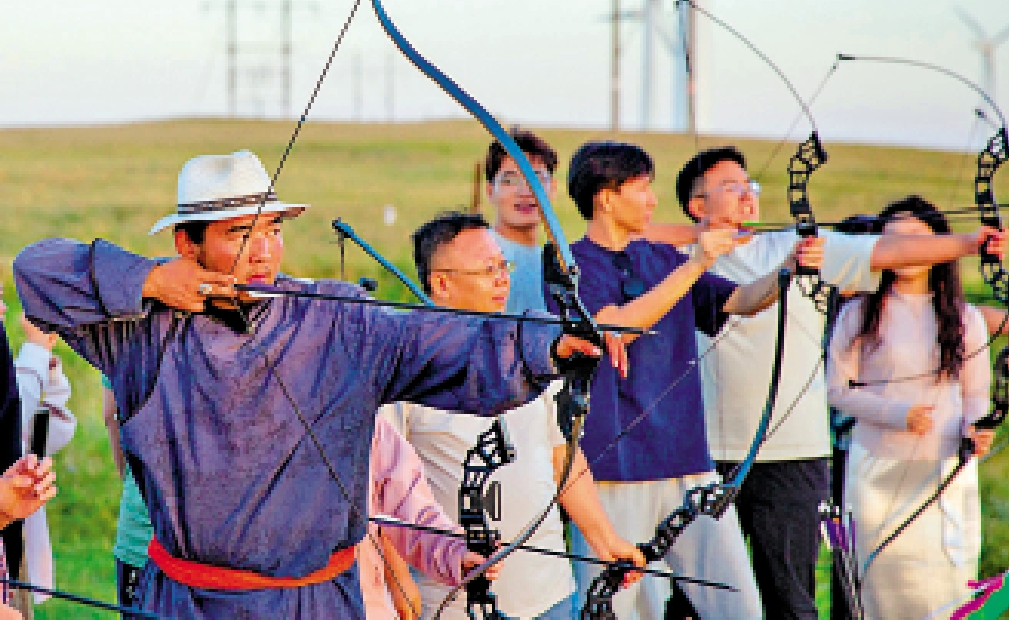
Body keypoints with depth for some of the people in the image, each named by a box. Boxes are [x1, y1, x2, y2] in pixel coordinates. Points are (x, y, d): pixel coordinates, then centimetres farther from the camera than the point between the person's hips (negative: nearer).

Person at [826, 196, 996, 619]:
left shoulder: (965, 319, 7)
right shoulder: (859, 315, 1)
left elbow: (976, 393, 12)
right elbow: (838, 389, 1)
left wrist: (976, 427, -9)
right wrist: (897, 413, -12)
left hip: (946, 472, 1)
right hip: (879, 471, -1)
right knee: (885, 585, -1)